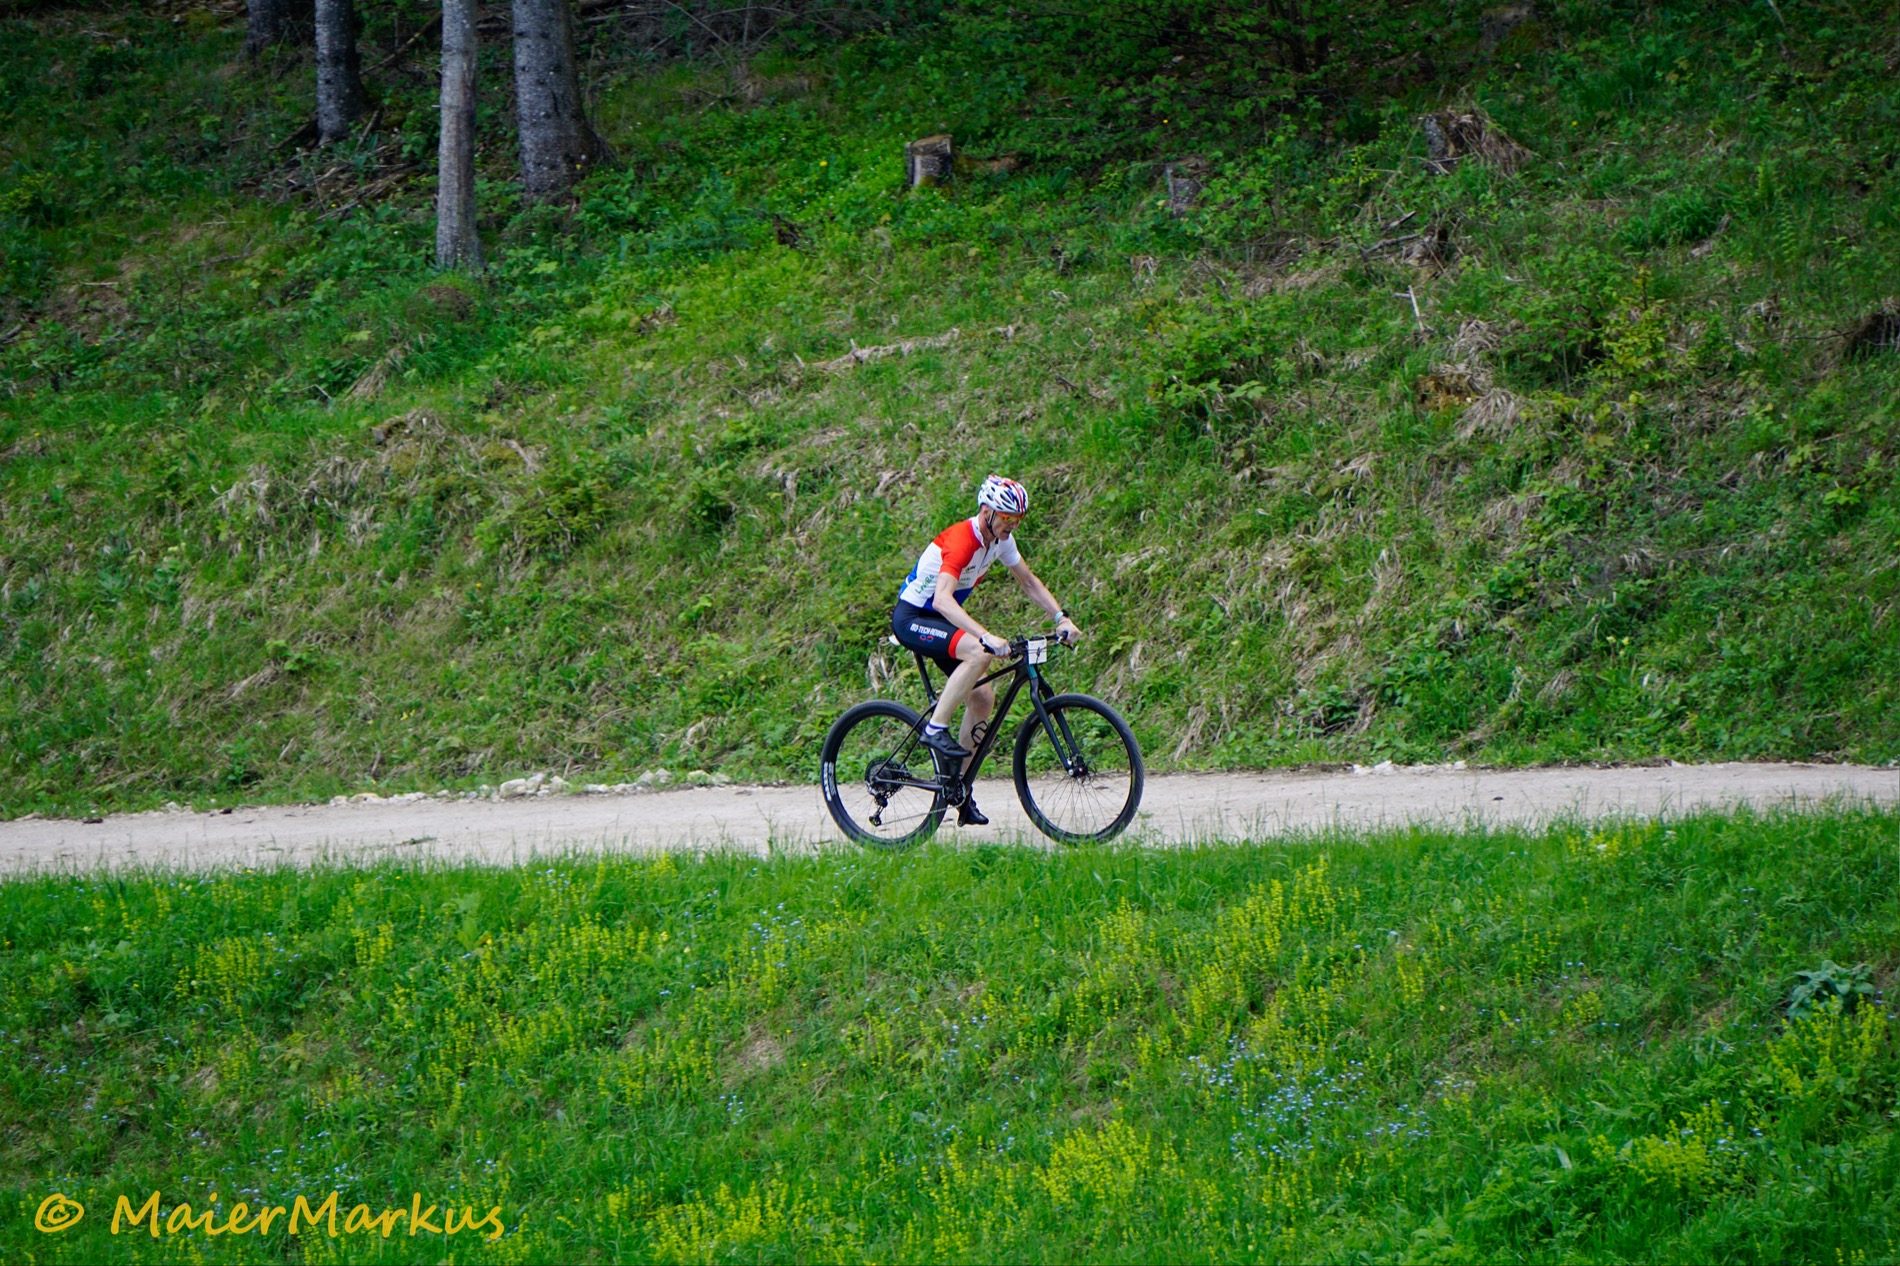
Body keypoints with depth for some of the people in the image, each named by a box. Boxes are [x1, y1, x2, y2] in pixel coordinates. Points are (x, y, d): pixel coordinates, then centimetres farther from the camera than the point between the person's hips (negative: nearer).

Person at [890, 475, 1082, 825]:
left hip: (938, 621, 9)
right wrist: (986, 636, -53)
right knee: (981, 653, -32)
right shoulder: (961, 541, -29)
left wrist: (1061, 618, -4)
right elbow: (942, 599, -42)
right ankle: (936, 728, -22)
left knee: (983, 697, 0)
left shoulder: (1000, 539, -2)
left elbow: (1028, 582, 11)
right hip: (912, 618, -9)